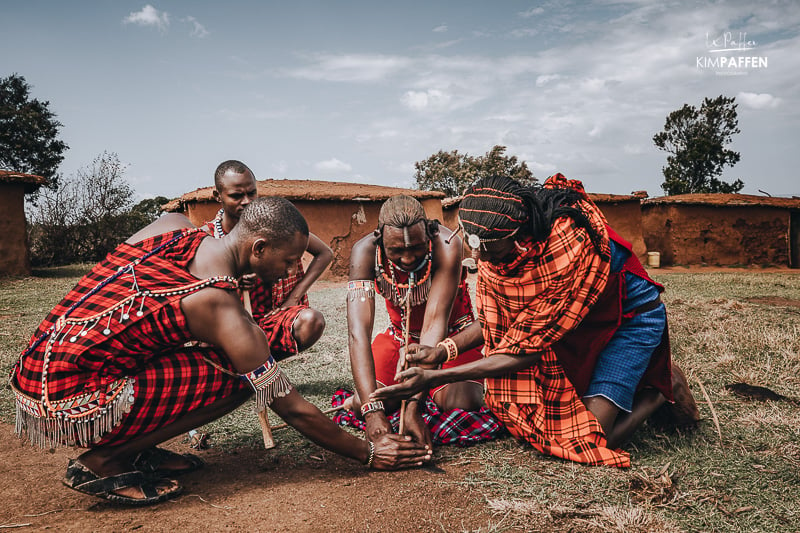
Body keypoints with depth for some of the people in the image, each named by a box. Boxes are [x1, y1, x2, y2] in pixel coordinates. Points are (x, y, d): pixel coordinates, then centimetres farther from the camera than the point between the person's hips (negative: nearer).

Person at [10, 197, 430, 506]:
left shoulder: (172, 224, 0)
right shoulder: (222, 309, -18)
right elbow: (292, 409, -12)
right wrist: (369, 454, -1)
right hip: (67, 406, -8)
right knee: (236, 377, -12)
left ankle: (133, 448, 12)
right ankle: (102, 463, -3)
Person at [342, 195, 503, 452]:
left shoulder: (446, 245, -32)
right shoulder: (365, 251, -26)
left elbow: (435, 325, -35)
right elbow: (358, 333, -34)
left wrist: (414, 406, -43)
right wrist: (372, 410, -46)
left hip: (451, 334, -2)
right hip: (400, 335, 2)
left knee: (463, 402, -27)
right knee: (361, 402, -18)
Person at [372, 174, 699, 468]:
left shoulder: (570, 248, -39)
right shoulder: (494, 241, -17)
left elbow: (527, 350, -33)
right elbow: (494, 322, -4)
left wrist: (434, 378, -36)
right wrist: (442, 350, -21)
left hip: (630, 318, -7)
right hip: (576, 325, 7)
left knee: (590, 440, -18)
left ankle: (661, 389, 10)